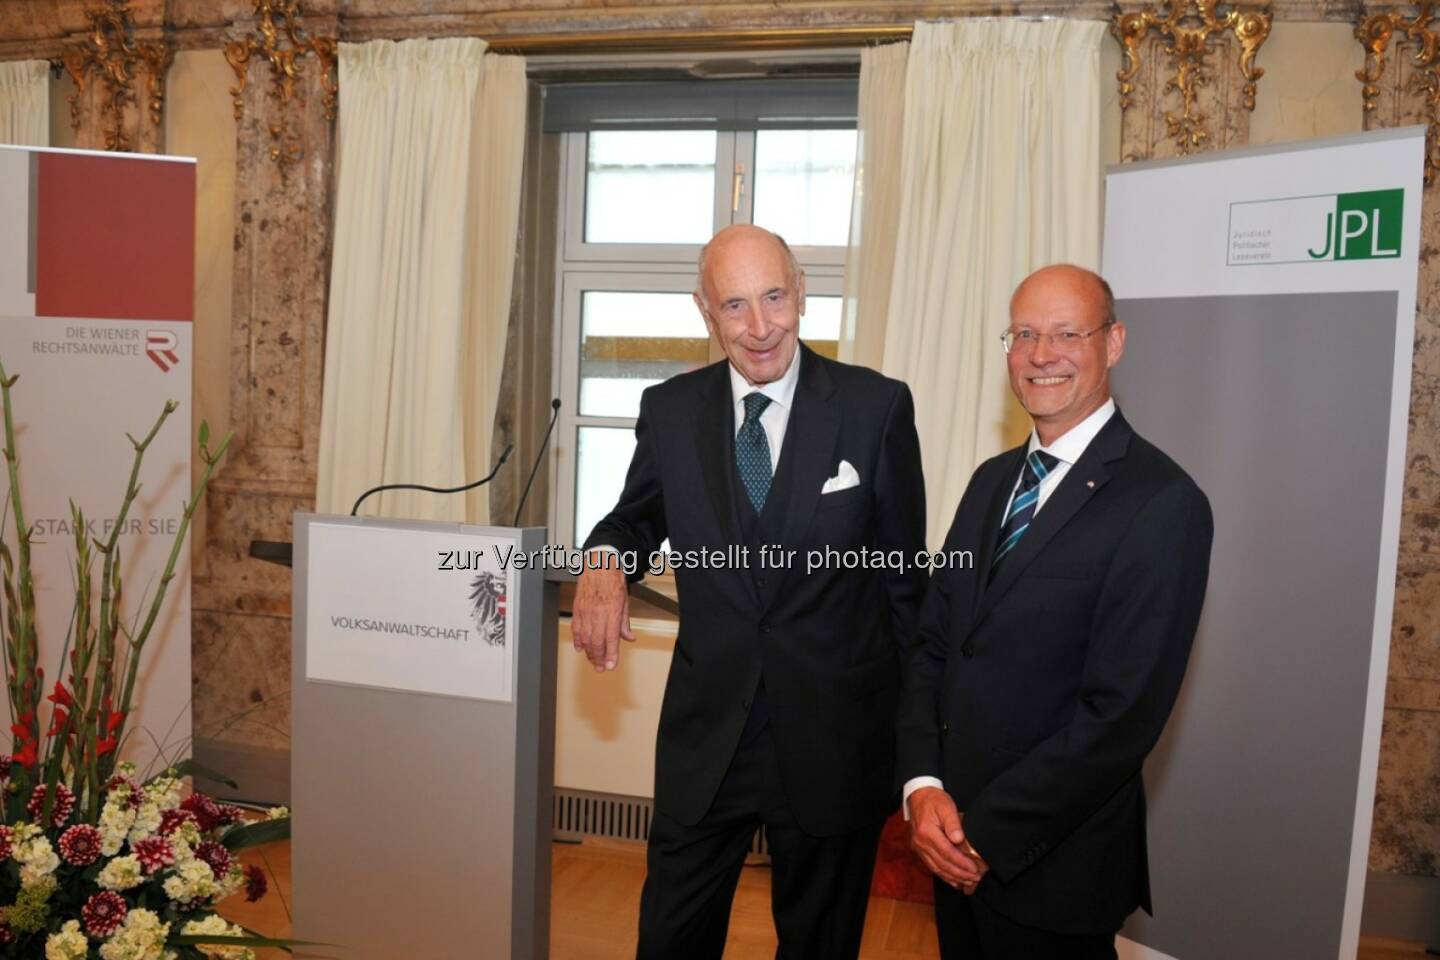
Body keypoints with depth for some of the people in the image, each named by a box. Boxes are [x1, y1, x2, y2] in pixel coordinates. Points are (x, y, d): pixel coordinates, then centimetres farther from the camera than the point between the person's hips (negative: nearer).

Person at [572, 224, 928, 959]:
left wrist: (912, 723, 3)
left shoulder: (877, 407, -9)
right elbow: (639, 514, 14)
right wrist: (604, 557, -11)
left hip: (834, 736, -1)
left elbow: (903, 572, -2)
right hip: (705, 731, 2)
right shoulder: (670, 410, -2)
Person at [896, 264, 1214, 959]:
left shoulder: (1162, 503, -16)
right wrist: (922, 786, -9)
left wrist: (987, 833, -15)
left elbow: (1122, 714, -20)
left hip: (1053, 870, -5)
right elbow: (930, 643, 4)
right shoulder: (992, 480, 7)